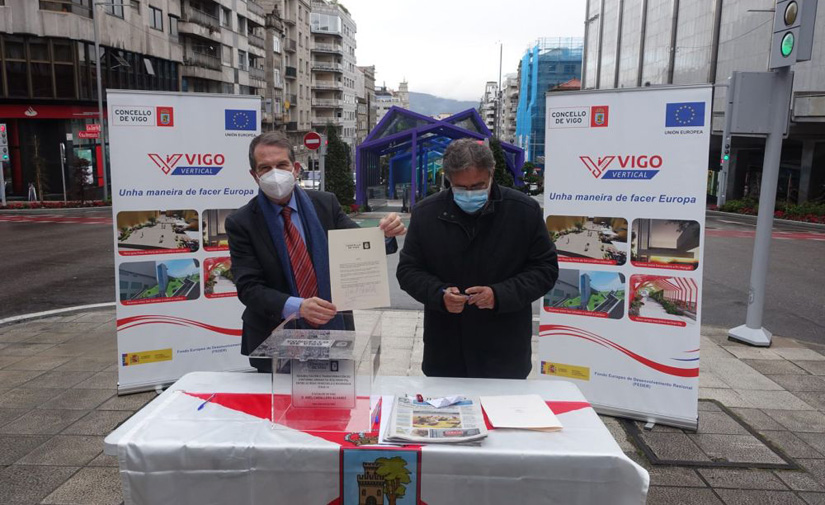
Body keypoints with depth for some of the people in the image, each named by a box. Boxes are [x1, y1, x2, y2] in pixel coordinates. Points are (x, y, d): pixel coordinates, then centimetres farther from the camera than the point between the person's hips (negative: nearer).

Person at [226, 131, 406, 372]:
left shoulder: (325, 204, -2)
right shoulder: (240, 223, -9)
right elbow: (248, 287, -15)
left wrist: (385, 234, -23)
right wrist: (297, 307, -31)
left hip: (331, 334, 2)